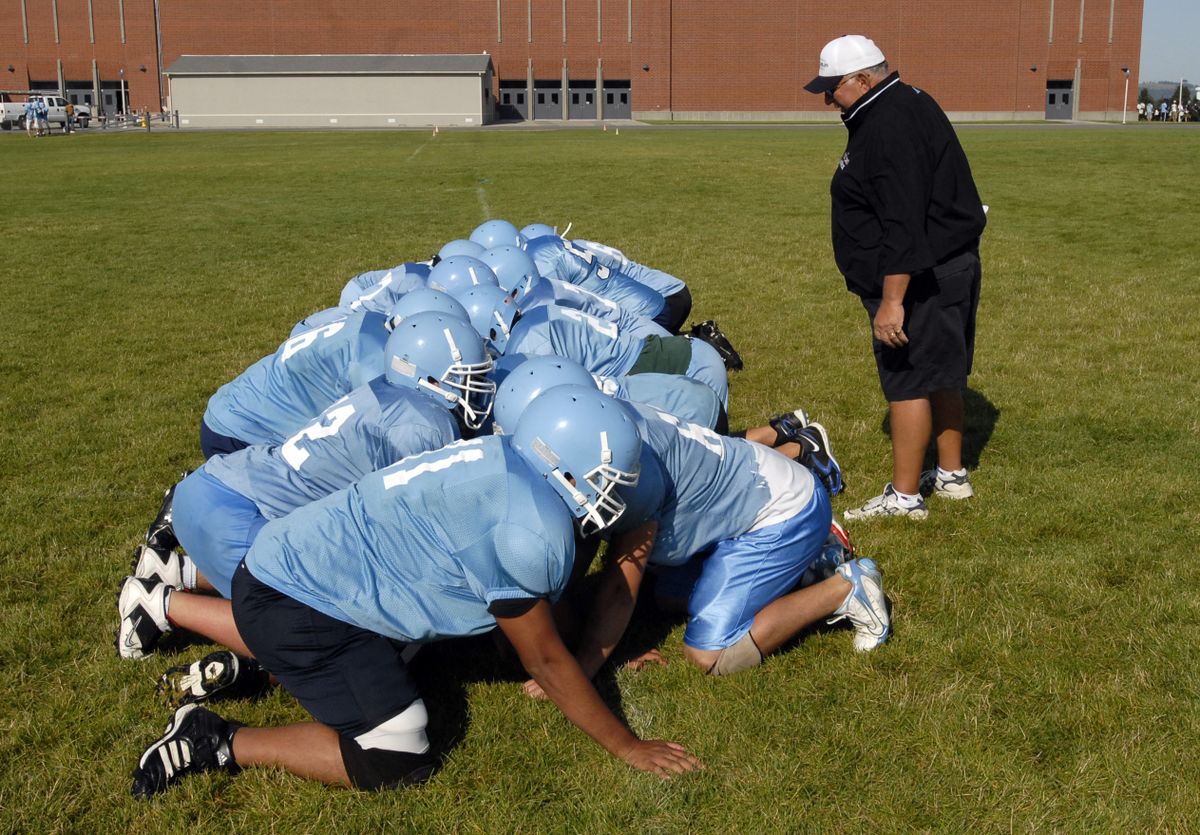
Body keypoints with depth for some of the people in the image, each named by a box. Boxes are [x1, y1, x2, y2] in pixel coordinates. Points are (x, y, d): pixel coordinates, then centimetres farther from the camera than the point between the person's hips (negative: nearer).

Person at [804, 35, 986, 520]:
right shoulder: (910, 106, 15)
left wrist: (892, 300, -29)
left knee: (908, 384, -5)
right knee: (941, 377, 18)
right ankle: (951, 475, 30)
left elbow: (903, 225, -28)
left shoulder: (889, 128, -20)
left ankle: (904, 497, 2)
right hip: (952, 267, 11)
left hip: (916, 279, -11)